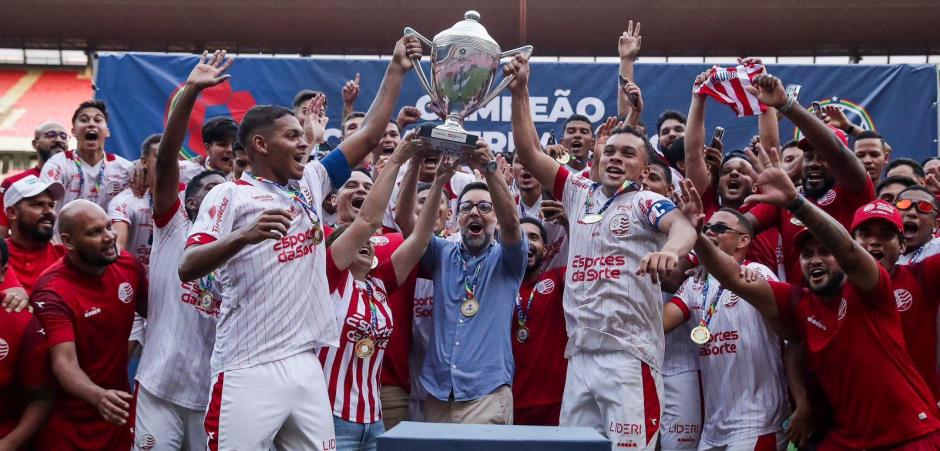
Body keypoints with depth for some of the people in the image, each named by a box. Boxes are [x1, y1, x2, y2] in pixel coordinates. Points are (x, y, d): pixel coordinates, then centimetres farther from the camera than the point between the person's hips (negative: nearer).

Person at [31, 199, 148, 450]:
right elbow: (64, 362, -30)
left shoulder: (129, 266, -5)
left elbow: (151, 311, 14)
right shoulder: (52, 292, -21)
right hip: (68, 423, -4)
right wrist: (98, 396, -47)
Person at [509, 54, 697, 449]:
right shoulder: (580, 193, 14)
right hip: (580, 354, 6)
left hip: (629, 355, -5)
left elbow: (684, 227, -22)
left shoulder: (647, 203, -1)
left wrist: (669, 249, -45)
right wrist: (520, 91, 5)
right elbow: (529, 152, 13)